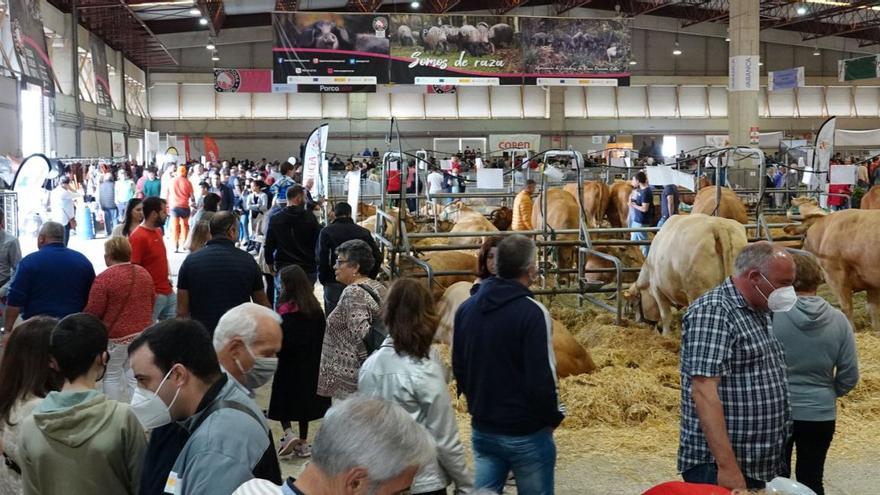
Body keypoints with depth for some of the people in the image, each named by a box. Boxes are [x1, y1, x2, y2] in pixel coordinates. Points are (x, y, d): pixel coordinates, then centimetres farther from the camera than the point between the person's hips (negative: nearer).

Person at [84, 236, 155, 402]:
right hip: (142, 333, 6)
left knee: (112, 376, 6)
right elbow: (152, 301, 18)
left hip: (116, 335, -6)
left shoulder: (104, 278, -15)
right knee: (135, 375, 11)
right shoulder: (144, 273, 6)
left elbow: (93, 311, -13)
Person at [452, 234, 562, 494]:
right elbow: (541, 378, -21)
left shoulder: (467, 308, 1)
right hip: (527, 434, -5)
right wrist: (554, 416, -4)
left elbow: (458, 367, 10)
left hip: (482, 429, 6)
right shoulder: (532, 312, -19)